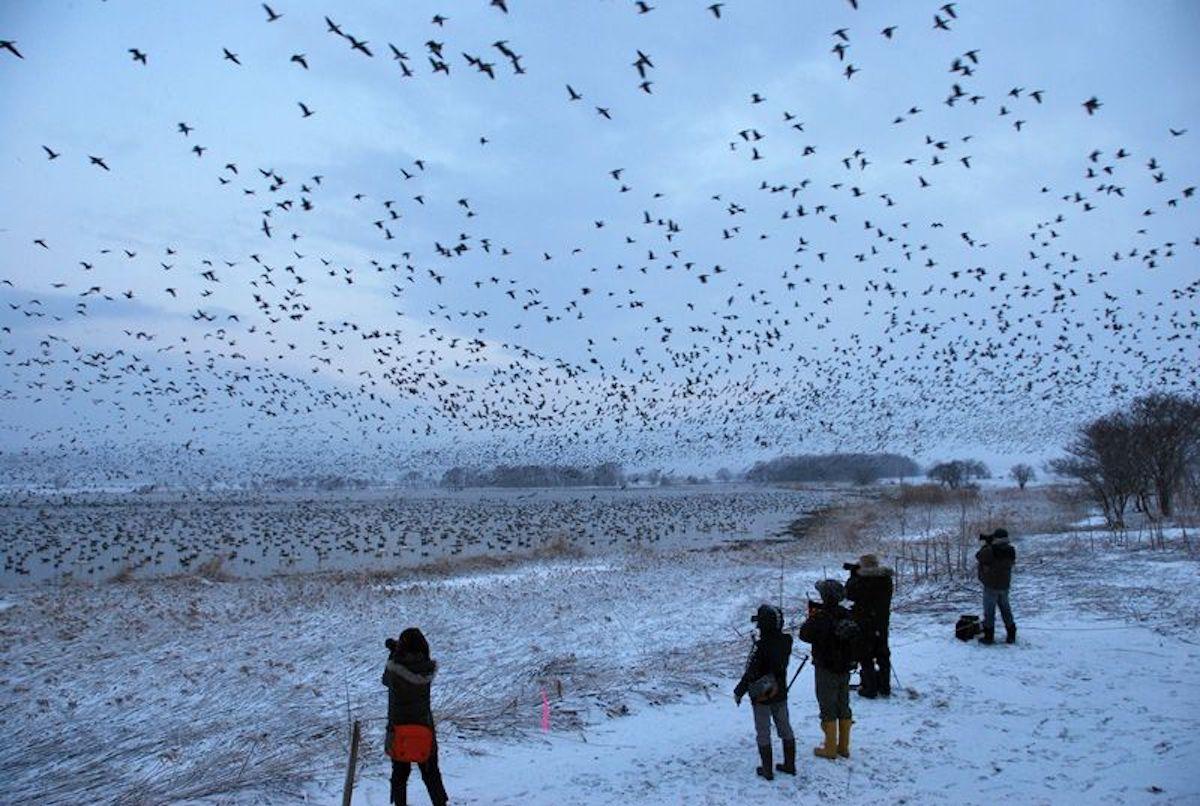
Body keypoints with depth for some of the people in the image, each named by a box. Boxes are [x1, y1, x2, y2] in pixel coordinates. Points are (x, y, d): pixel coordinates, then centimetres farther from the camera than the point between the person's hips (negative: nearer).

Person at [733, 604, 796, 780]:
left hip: (761, 695, -6)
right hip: (780, 693, 6)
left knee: (763, 732, 8)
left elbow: (750, 673, -22)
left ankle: (767, 770, 15)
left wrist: (739, 692, -11)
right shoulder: (786, 641, -8)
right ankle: (790, 765, 29)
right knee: (785, 728, 18)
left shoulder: (760, 646, -26)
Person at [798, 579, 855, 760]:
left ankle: (830, 748, 11)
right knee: (843, 707, 15)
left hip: (826, 669, -6)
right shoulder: (846, 614, -2)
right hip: (845, 668, 6)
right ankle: (843, 746, 24)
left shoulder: (821, 616, -21)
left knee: (828, 708, 4)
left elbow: (805, 635, -13)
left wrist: (811, 617, 2)